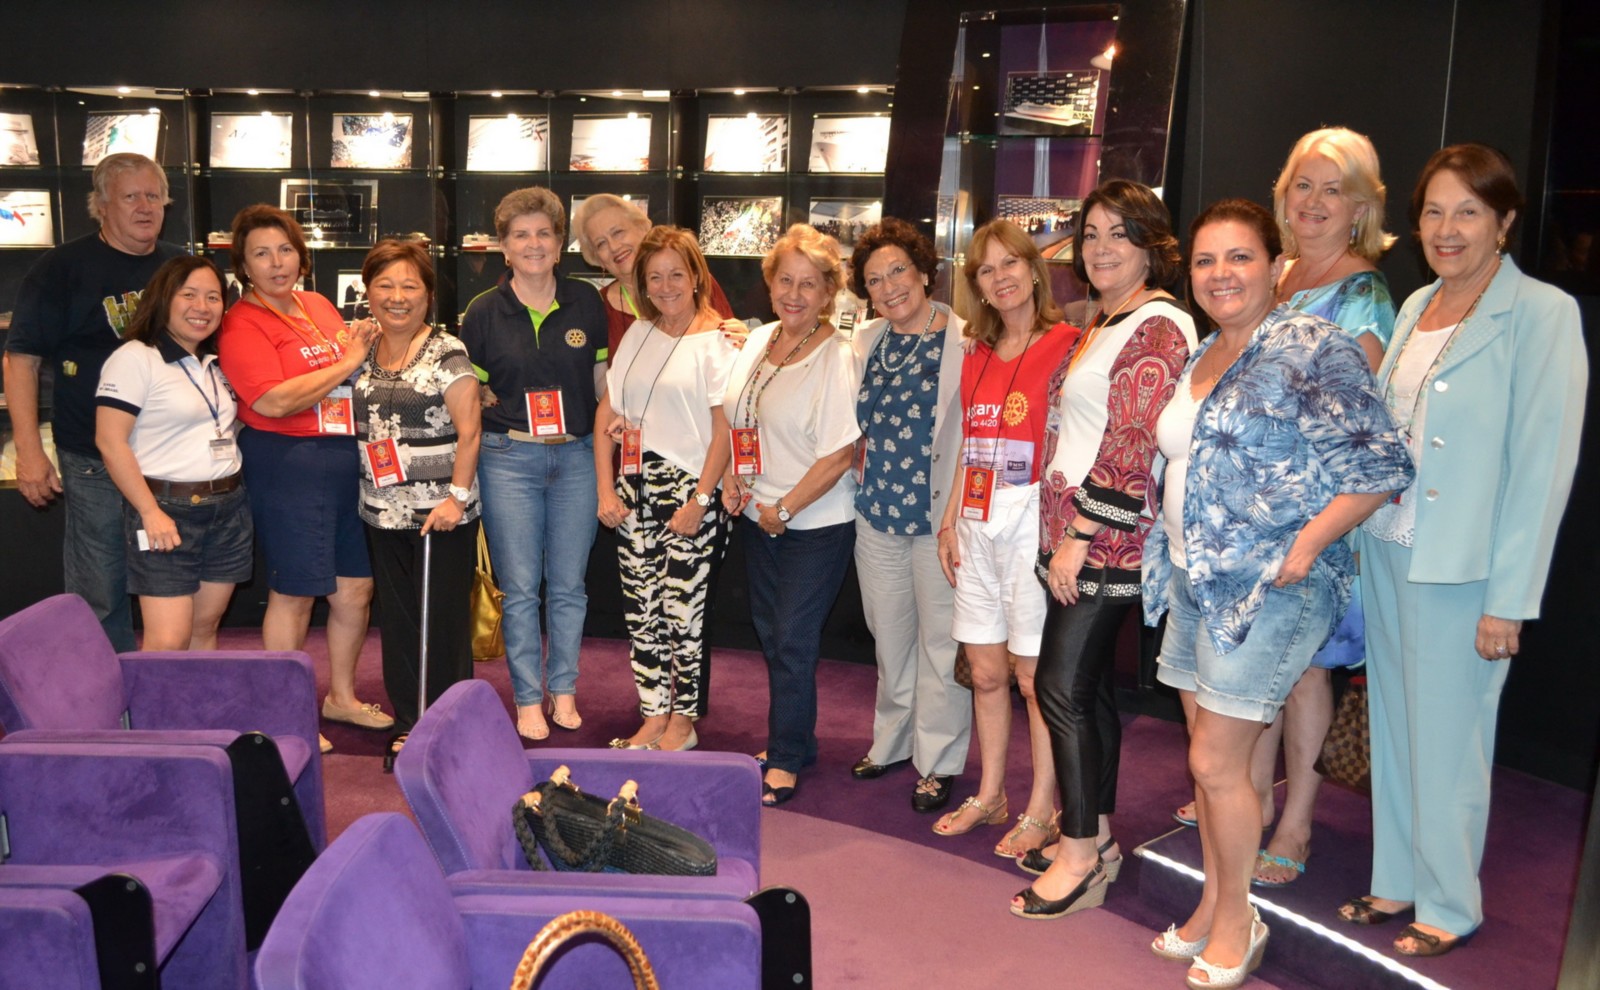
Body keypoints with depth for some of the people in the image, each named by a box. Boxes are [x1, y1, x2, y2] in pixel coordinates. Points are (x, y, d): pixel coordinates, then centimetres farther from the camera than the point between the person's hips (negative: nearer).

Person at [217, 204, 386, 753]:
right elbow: (273, 401, -21)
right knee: (294, 594, 2)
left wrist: (363, 344, 6)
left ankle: (341, 696, 32)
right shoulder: (242, 324, -10)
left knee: (356, 587, 13)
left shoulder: (319, 306, 13)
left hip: (345, 459, 7)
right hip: (287, 464, -7)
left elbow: (353, 362, 28)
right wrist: (347, 363, -15)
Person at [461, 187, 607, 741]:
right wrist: (509, 410, -8)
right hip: (509, 457, -1)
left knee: (568, 585, 9)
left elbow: (604, 380, 12)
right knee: (520, 587, 3)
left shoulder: (586, 304, 5)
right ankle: (528, 700, 15)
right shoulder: (484, 313, 2)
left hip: (576, 456, 1)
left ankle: (564, 691, 22)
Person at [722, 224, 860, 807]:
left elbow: (839, 454, -19)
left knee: (792, 642, -3)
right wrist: (731, 478, 1)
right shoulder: (757, 342, 5)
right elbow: (733, 418, 16)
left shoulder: (836, 358, -17)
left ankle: (785, 763, 12)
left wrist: (784, 509, -14)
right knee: (770, 633, 16)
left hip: (815, 524, -7)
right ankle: (792, 742, 32)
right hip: (759, 516, 8)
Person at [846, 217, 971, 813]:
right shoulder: (864, 344, 9)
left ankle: (937, 760, 17)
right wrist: (861, 475, 11)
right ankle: (892, 741, 32)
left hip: (939, 512, -5)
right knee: (889, 634, 16)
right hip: (877, 512, 6)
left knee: (939, 639, 3)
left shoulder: (964, 341, -9)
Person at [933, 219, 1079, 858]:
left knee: (1036, 675, 0)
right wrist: (950, 522, 14)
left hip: (1033, 520, -6)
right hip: (978, 525, 7)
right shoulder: (978, 355, 15)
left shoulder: (1065, 345, -6)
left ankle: (1042, 811, 13)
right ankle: (990, 796, 26)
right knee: (985, 672, 12)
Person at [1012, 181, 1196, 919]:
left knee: (1062, 686, -7)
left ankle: (1080, 858, 4)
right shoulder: (1101, 323, 17)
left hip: (1107, 538, -9)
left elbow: (1134, 444, -19)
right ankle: (1096, 835, 25)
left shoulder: (1158, 326, -13)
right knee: (1089, 686, 14)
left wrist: (1080, 535, -19)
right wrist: (1062, 533, 15)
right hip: (1072, 532, 9)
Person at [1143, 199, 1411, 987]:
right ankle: (1213, 907, 28)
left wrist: (1308, 542, -21)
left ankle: (1236, 922, 16)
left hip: (1267, 588, -8)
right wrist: (1170, 552, 14)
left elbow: (1377, 464, -15)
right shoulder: (1199, 360, 13)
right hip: (1193, 580, 8)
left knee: (1215, 763, -4)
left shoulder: (1314, 348, -11)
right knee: (1208, 757, 14)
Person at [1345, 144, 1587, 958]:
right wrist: (1366, 530, 6)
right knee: (1393, 726, 14)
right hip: (1386, 549, 6)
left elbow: (1544, 462, -13)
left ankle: (1449, 905, 22)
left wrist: (1509, 600, -15)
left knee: (1446, 738, 4)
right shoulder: (1416, 307, 10)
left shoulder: (1542, 314, -10)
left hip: (1461, 566, -6)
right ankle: (1397, 882, 30)